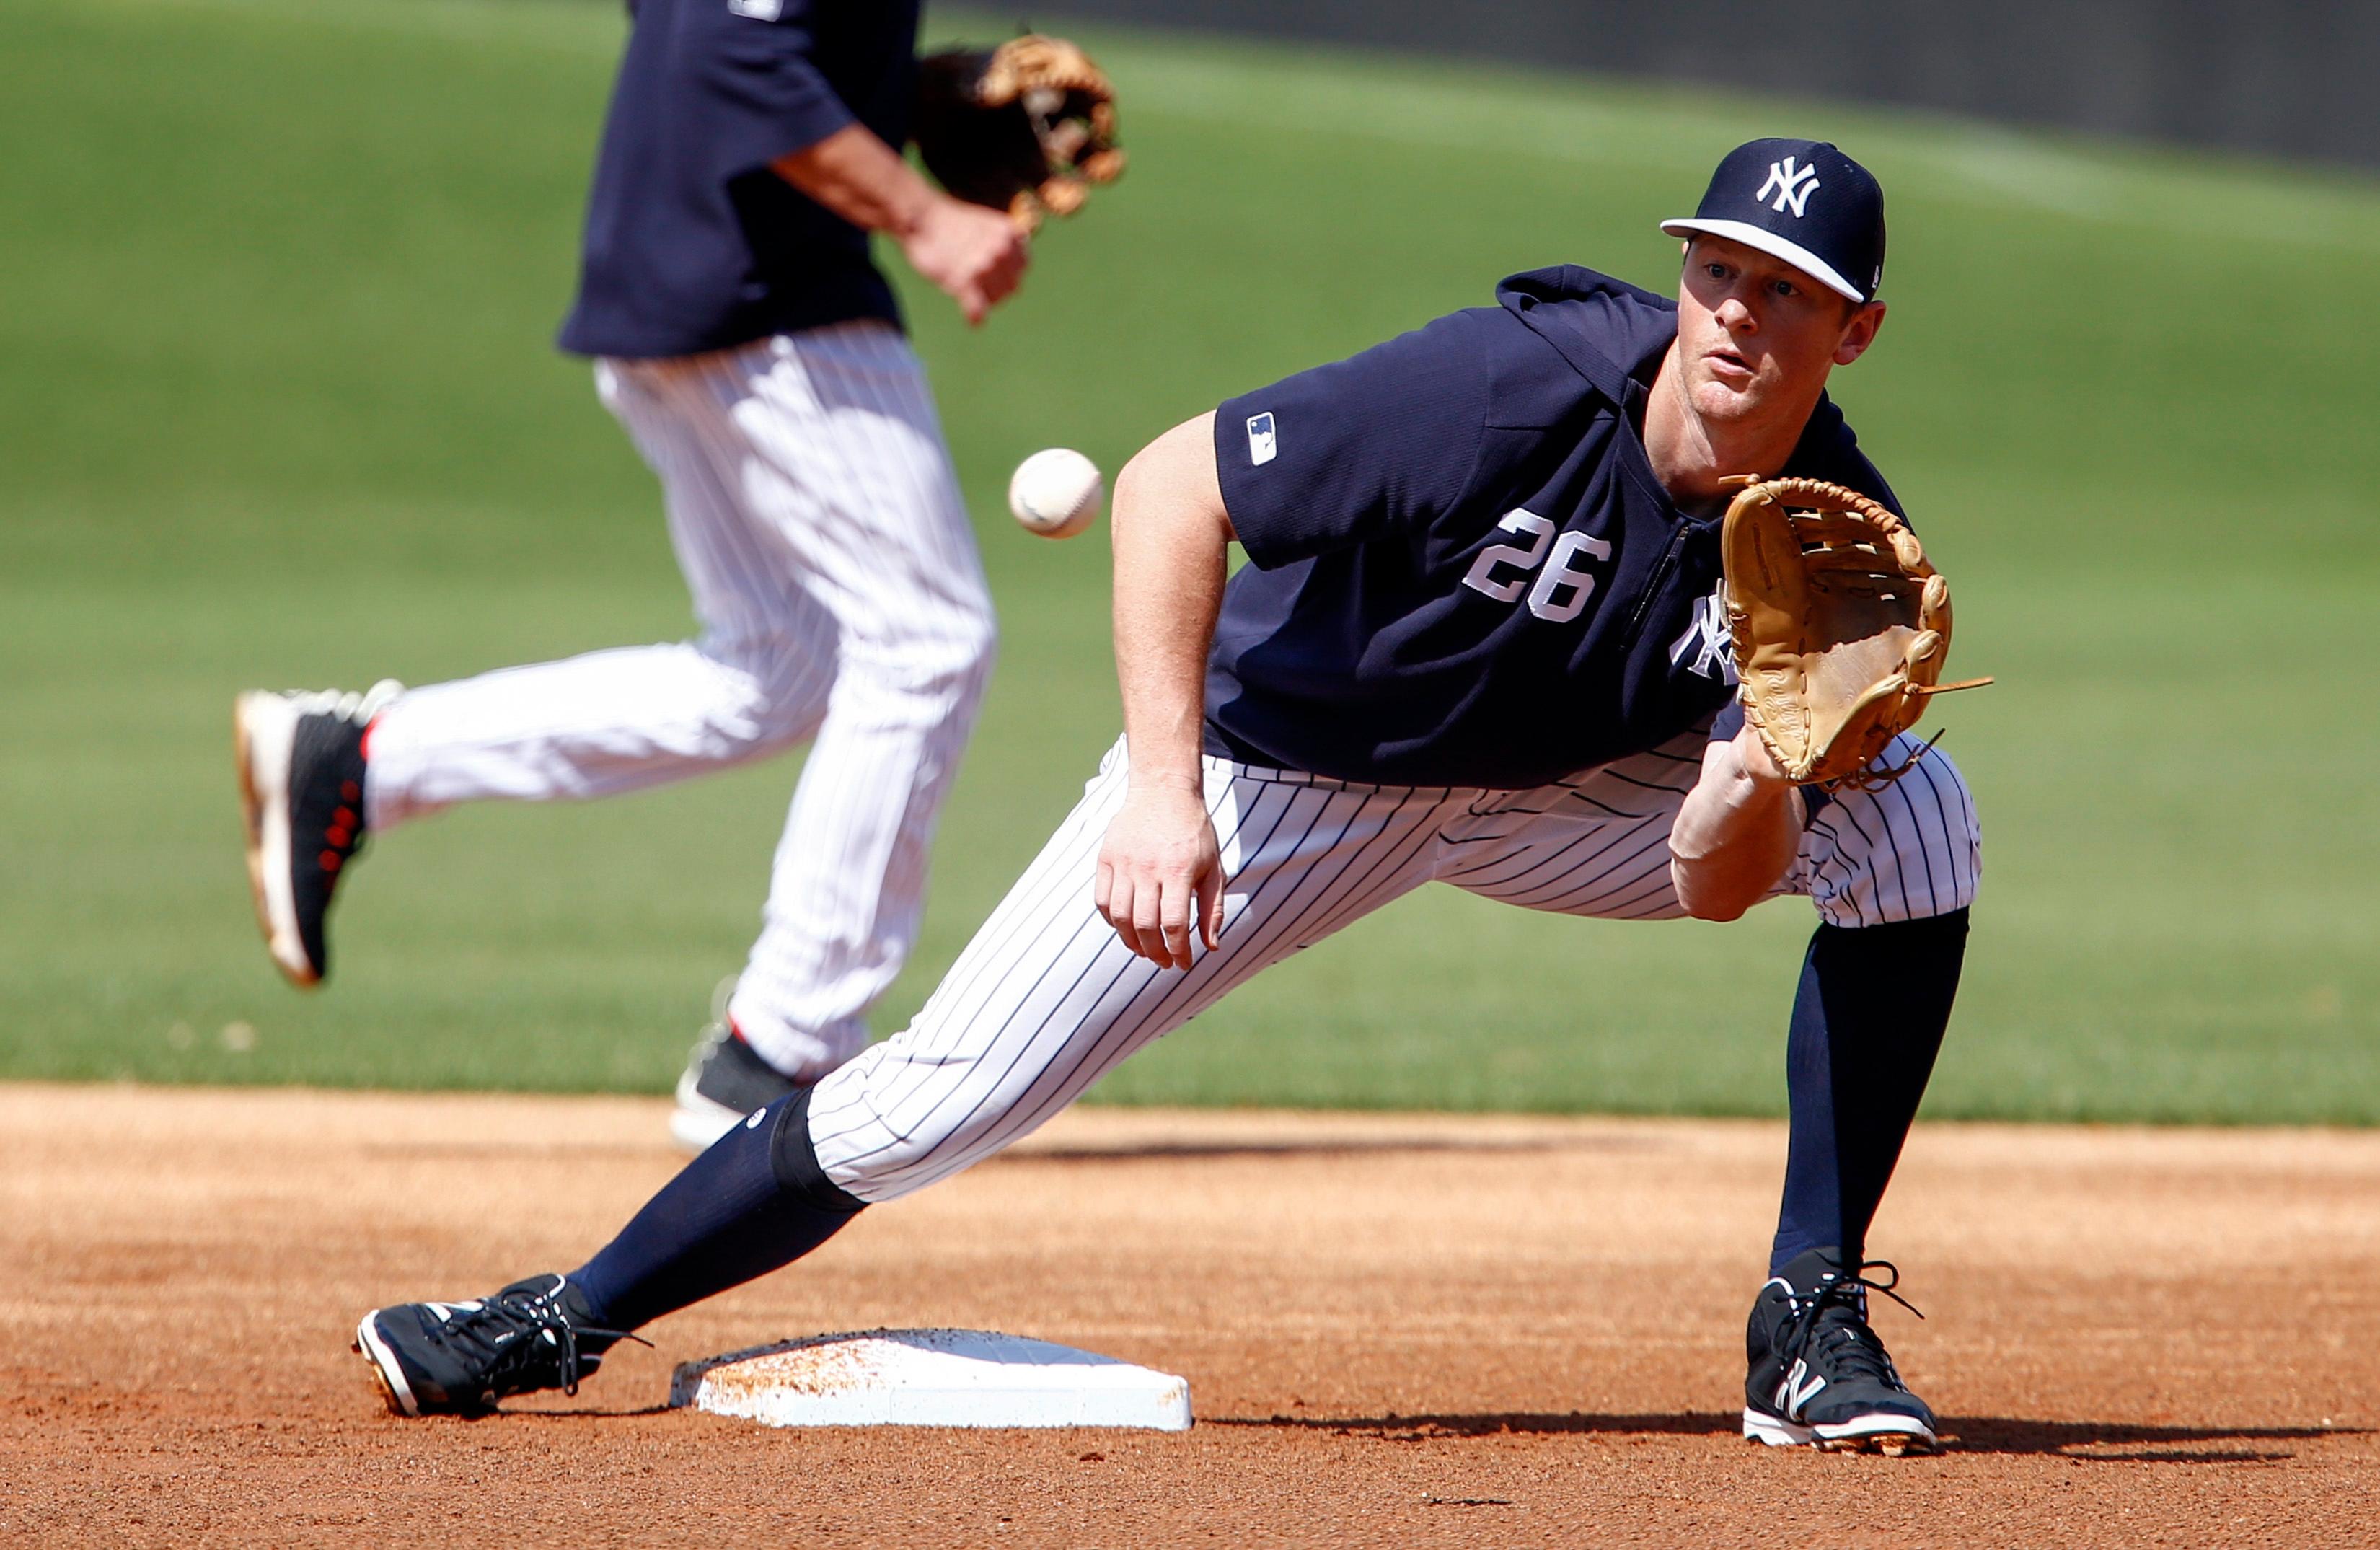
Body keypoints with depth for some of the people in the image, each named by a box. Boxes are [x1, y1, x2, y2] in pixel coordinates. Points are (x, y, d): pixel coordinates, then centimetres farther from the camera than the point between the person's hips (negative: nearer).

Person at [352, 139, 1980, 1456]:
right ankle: (567, 1319, 9)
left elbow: (1710, 885, -19)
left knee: (1912, 817, -18)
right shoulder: (1522, 385, -31)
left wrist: (1756, 795, -43)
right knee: (932, 1105, -11)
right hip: (1288, 759, -3)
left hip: (1560, 787, 3)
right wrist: (1161, 789, -34)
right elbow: (1166, 486, -26)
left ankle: (1814, 1324, -11)